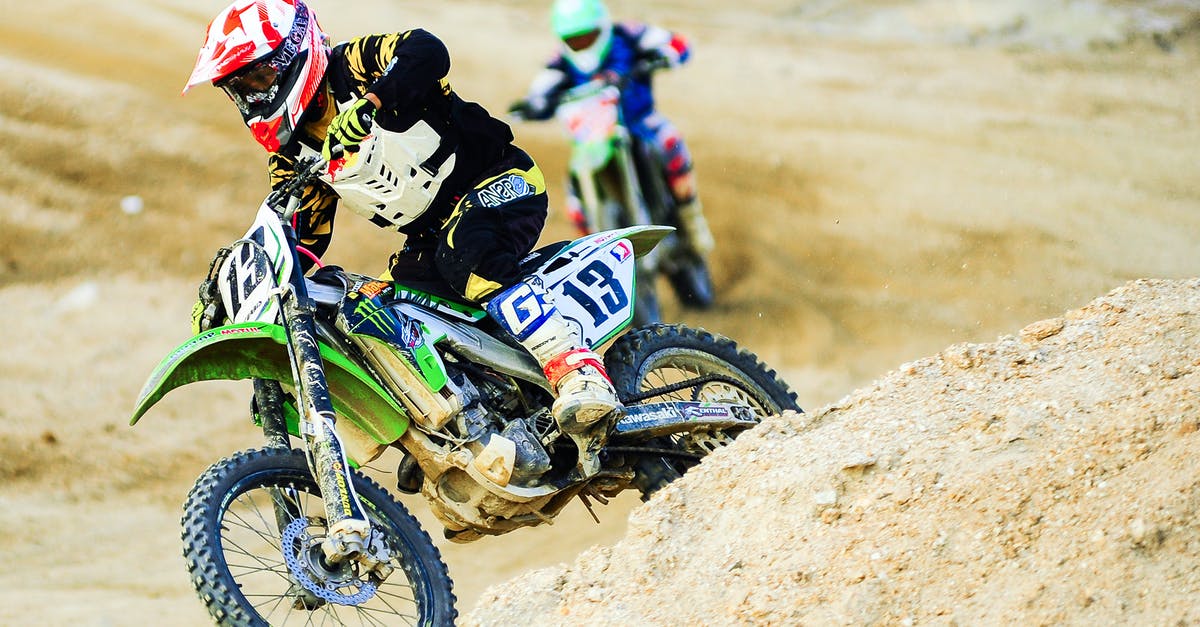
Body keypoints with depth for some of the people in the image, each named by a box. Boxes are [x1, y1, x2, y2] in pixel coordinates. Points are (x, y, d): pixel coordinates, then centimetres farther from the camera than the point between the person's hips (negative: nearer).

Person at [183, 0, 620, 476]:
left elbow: (426, 51, -32)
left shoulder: (349, 67, -12)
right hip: (432, 232, 9)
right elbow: (300, 242, 12)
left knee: (463, 258, -37)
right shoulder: (290, 151, 10)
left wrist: (368, 105, -45)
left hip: (498, 183, -9)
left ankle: (583, 377, -45)